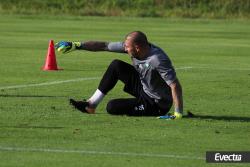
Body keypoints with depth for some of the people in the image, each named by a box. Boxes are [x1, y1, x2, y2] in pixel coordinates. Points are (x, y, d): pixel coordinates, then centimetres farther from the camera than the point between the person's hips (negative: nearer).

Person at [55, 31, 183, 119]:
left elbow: (175, 85, -36)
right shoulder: (132, 46, -11)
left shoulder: (158, 60, -34)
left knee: (112, 107, -19)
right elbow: (103, 46, -4)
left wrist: (178, 114, -41)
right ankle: (91, 104, 3)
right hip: (143, 88, 8)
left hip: (157, 104, -8)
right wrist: (76, 46, -4)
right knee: (116, 65, -1)